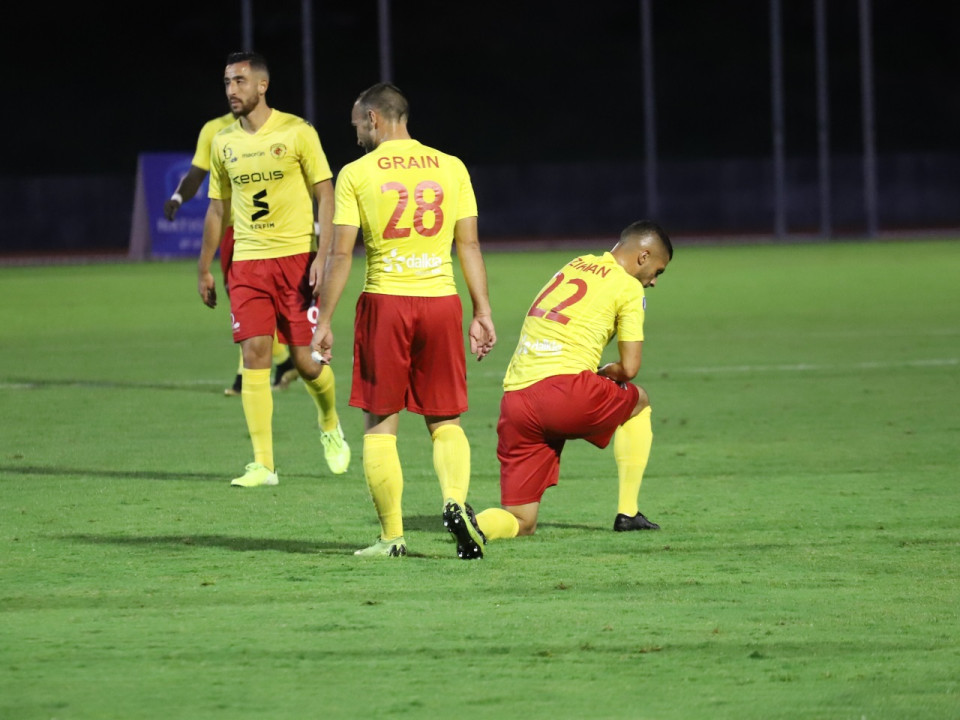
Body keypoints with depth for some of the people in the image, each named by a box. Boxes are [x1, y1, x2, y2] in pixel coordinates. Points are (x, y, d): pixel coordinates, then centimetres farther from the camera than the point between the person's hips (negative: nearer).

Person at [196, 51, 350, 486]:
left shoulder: (296, 132, -4)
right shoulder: (223, 143, 9)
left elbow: (325, 195, -4)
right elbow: (217, 209, 18)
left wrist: (323, 255, -13)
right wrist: (204, 270, 16)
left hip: (296, 257, -3)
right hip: (247, 263, 3)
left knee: (305, 359, -4)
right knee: (254, 356, -6)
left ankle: (330, 426, 29)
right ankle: (263, 464, -4)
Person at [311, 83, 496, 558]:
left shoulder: (357, 174, -1)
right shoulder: (451, 168, 7)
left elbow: (340, 254, -3)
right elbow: (469, 244, 7)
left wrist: (323, 321, 2)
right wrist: (483, 313, 10)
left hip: (384, 302, -2)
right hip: (442, 300, 2)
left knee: (380, 425, 7)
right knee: (445, 421, 11)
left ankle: (392, 536, 5)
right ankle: (455, 500, -15)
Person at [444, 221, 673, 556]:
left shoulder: (574, 266, 26)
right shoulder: (629, 287, 6)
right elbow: (629, 367, 2)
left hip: (514, 398, 5)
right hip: (564, 387, -5)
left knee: (520, 522, 10)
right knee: (638, 402, 28)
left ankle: (474, 522, -23)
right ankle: (627, 513, 23)